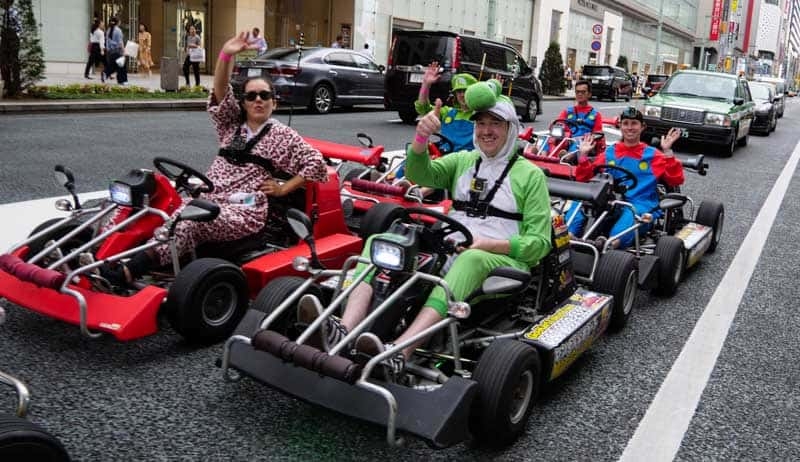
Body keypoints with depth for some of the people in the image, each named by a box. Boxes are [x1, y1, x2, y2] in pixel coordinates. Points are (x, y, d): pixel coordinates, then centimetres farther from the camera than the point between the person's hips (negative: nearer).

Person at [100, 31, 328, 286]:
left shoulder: (283, 135, 7)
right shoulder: (232, 124, 19)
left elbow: (316, 163, 2)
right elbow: (221, 92, 3)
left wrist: (283, 189, -3)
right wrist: (226, 54, -12)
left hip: (245, 212, -5)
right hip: (208, 198, 5)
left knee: (190, 223, -33)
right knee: (167, 213, -28)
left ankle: (129, 272, -47)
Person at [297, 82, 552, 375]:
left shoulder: (531, 174, 5)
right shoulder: (462, 161, 17)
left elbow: (539, 243, -2)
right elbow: (420, 173, -3)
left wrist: (487, 244, -17)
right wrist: (422, 135, -23)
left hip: (502, 262, -4)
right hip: (449, 253, 5)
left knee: (472, 260, -40)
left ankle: (398, 354, -55)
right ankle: (344, 331, -40)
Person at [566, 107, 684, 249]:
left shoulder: (652, 155, 12)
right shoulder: (609, 153, 17)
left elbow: (676, 179, 1)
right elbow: (584, 178, 13)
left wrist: (667, 151, -8)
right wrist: (583, 154, 0)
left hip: (641, 205, -2)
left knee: (632, 213, -39)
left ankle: (612, 243, -68)